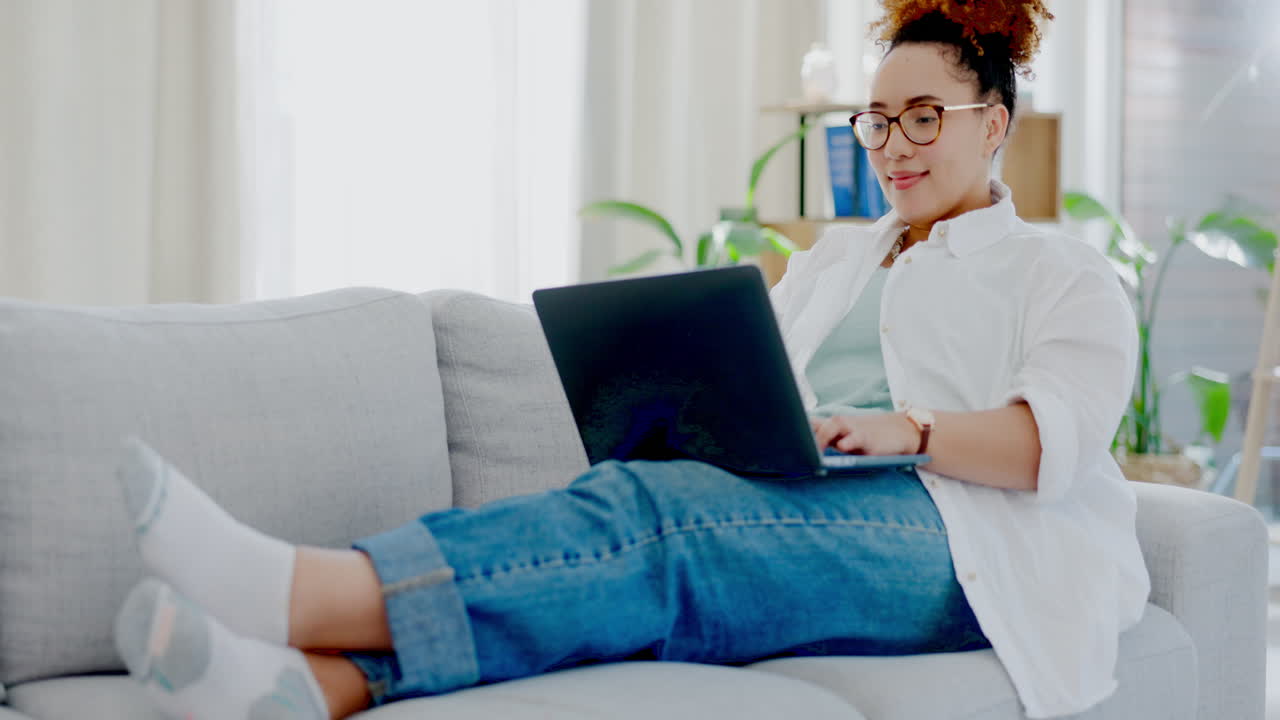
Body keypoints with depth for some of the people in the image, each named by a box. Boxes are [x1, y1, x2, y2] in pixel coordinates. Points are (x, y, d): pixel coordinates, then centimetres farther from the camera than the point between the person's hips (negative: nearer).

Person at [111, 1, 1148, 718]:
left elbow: (1061, 437, -2)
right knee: (642, 520, -31)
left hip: (941, 537, -5)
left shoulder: (1063, 275, 17)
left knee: (653, 516, -34)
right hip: (795, 515, 5)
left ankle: (288, 591, -54)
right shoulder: (829, 262, 34)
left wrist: (908, 430, -18)